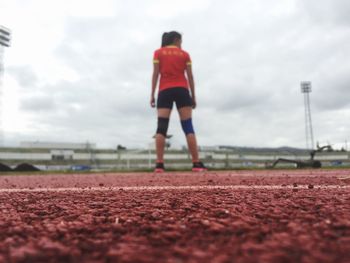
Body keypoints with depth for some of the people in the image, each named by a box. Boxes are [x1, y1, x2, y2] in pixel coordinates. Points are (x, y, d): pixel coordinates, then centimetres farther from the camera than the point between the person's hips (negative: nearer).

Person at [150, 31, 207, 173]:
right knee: (188, 127, -2)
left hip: (165, 91, 0)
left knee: (161, 127, -5)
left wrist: (152, 94, 2)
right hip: (182, 91, 0)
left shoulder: (158, 53, 12)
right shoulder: (185, 54, 13)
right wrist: (193, 96, 10)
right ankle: (197, 164, -6)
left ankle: (159, 164, -14)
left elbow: (155, 74, 2)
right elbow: (190, 76, 7)